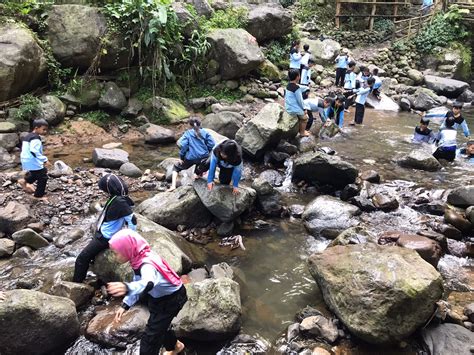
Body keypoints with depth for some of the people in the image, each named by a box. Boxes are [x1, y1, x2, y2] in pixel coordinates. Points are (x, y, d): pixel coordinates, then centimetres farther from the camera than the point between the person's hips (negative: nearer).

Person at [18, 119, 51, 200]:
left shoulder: (28, 136, 13)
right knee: (43, 177, 1)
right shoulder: (35, 138, -20)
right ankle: (39, 195, 10)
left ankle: (24, 181, 32)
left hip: (27, 161, 10)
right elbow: (34, 151, -31)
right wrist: (45, 160, -30)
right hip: (33, 162, -10)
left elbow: (26, 150, 21)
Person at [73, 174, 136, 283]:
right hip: (101, 233, 10)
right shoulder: (116, 197, 0)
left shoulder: (120, 201, -29)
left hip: (105, 238, -10)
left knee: (82, 258, 0)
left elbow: (132, 220, -29)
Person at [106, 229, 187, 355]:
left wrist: (127, 288, -80)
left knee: (149, 338, -7)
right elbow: (137, 283, 3)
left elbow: (148, 283, -61)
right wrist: (125, 305, -6)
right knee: (159, 327, 30)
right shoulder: (139, 260, -9)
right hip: (159, 298, 9)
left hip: (171, 300, -9)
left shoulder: (147, 265, -38)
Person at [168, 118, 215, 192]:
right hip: (204, 157, 2)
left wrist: (181, 157, -1)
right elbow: (212, 144, -2)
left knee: (176, 167, 16)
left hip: (191, 158, -2)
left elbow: (183, 146, -10)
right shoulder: (205, 132, 5)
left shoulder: (187, 133, 1)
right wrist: (207, 152, 14)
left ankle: (173, 186, 4)